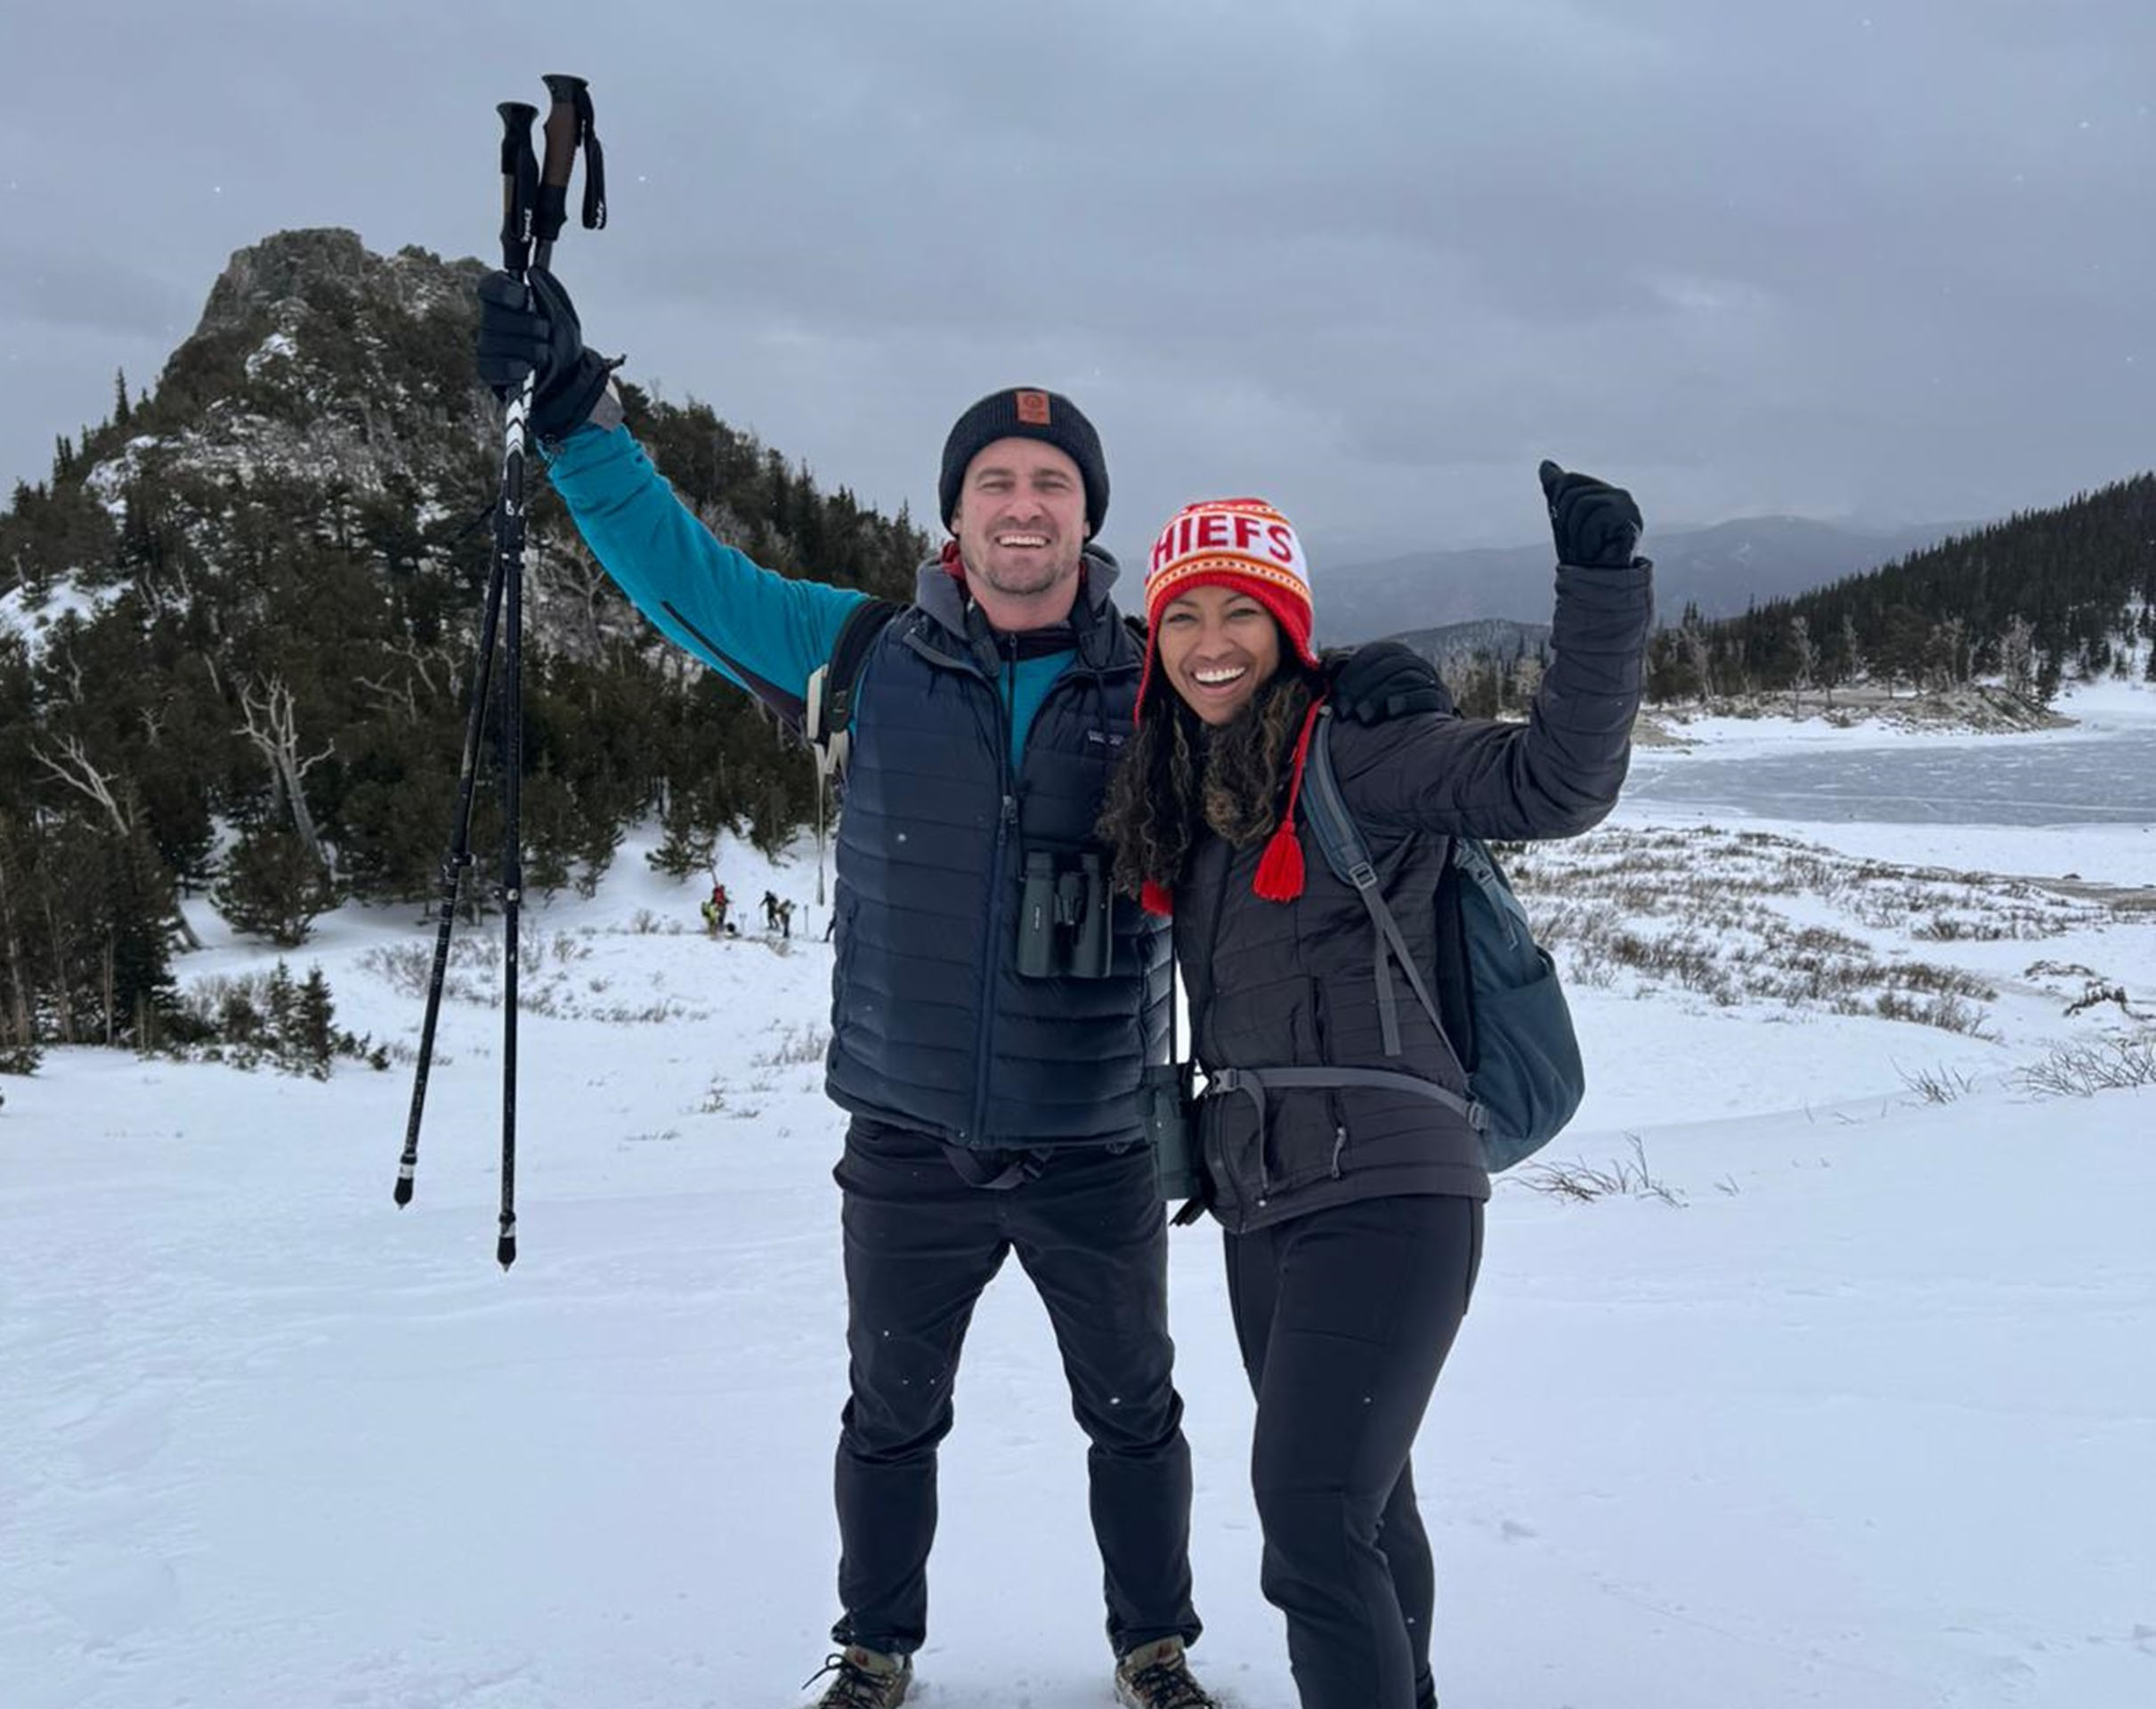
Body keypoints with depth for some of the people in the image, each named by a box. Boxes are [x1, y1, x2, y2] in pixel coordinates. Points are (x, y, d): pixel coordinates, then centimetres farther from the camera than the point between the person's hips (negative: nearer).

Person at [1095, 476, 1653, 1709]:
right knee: (1357, 1500, 21)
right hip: (1261, 1202, 8)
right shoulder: (1177, 792, 12)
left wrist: (1603, 585, -32)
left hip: (1383, 1190, -8)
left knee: (1312, 1509, -14)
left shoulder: (1359, 752, -10)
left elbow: (1558, 782, -20)